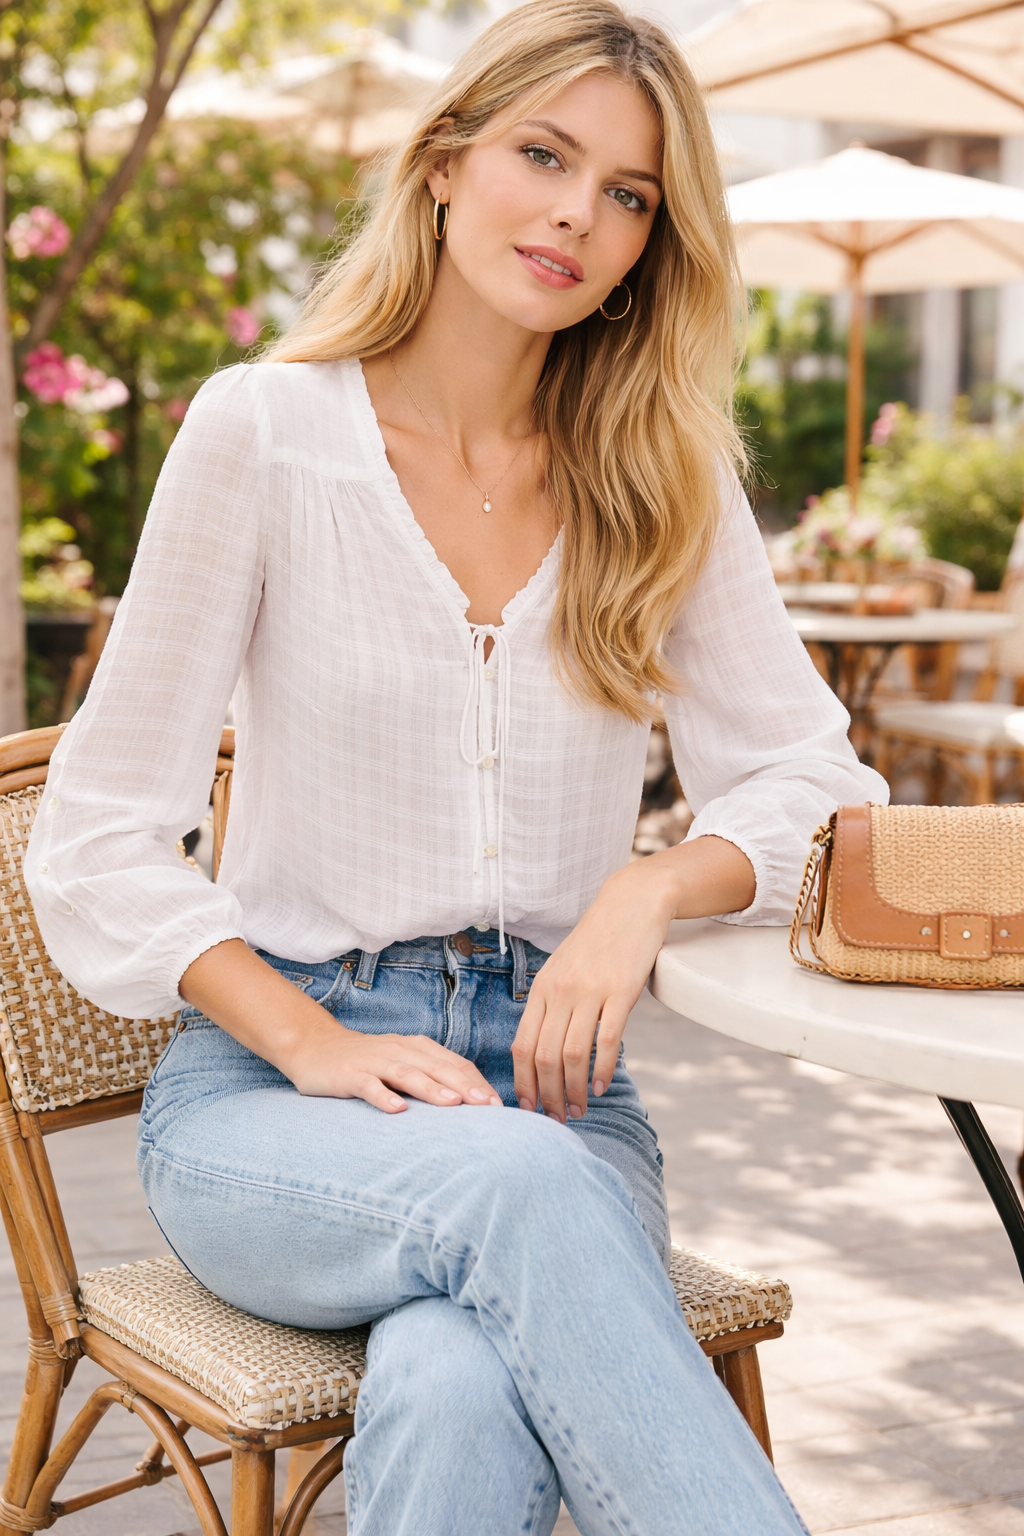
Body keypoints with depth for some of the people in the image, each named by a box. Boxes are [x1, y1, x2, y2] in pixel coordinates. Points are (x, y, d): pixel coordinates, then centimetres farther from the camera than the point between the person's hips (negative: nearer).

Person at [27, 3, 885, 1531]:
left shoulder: (668, 483, 7)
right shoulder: (267, 429, -2)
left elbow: (814, 779, 6)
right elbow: (97, 844, -3)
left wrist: (651, 889, -15)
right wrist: (318, 1046, -15)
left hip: (555, 1075, 2)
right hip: (266, 1088, -1)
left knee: (460, 1396, -33)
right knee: (511, 1182, -36)